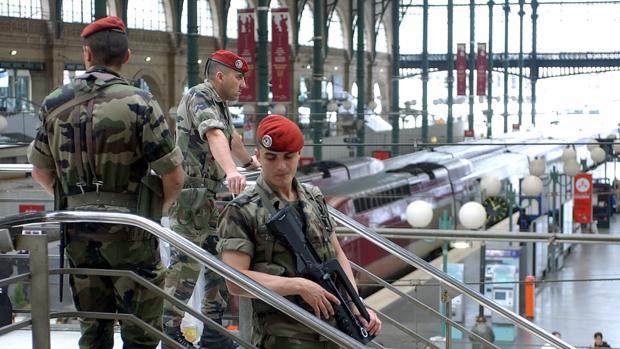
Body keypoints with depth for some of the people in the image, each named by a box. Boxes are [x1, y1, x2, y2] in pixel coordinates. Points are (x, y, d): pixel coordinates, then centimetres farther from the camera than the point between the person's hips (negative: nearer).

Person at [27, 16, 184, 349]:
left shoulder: (54, 103, 2)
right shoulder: (138, 102, -12)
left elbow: (41, 172, 11)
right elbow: (173, 177, -12)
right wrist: (157, 208, 7)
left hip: (78, 233, 4)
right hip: (129, 233, -4)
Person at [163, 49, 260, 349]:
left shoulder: (220, 103, 18)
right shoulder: (199, 97, -13)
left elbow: (232, 136, 38)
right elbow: (214, 135, -33)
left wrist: (249, 161, 55)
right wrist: (232, 170, -50)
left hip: (213, 195, 10)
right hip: (191, 195, -10)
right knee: (185, 265, -8)